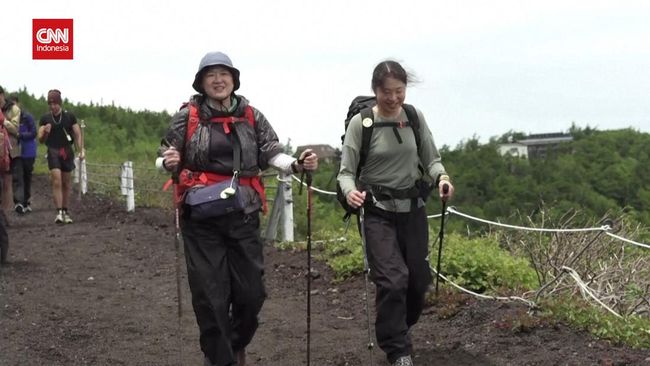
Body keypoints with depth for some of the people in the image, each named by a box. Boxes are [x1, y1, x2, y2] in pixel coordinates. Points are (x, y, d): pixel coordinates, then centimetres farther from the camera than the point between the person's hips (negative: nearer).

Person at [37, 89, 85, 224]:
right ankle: (59, 212, -16)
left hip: (67, 152, 1)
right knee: (56, 181, -14)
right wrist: (45, 133, -19)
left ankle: (65, 212, 19)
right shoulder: (45, 118, 3)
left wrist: (81, 150, -9)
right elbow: (41, 140, 3)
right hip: (53, 152, -1)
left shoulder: (69, 116, 3)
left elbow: (77, 134, 3)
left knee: (66, 183, 8)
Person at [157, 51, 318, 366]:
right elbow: (164, 159, 4)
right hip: (201, 218, -2)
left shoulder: (252, 117, 4)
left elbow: (272, 154, 0)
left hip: (243, 216, 2)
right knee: (210, 295, 1)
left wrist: (297, 164, -19)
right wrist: (168, 162, -19)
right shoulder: (188, 116, -1)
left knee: (251, 291, 8)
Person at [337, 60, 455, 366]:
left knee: (419, 280, 8)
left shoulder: (415, 117, 1)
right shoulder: (361, 123, -10)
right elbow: (346, 171, -7)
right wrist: (350, 191, -30)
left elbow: (430, 159, 7)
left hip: (413, 208, 4)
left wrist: (441, 176, -16)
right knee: (393, 280, -14)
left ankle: (393, 332, 35)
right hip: (378, 211, -4)